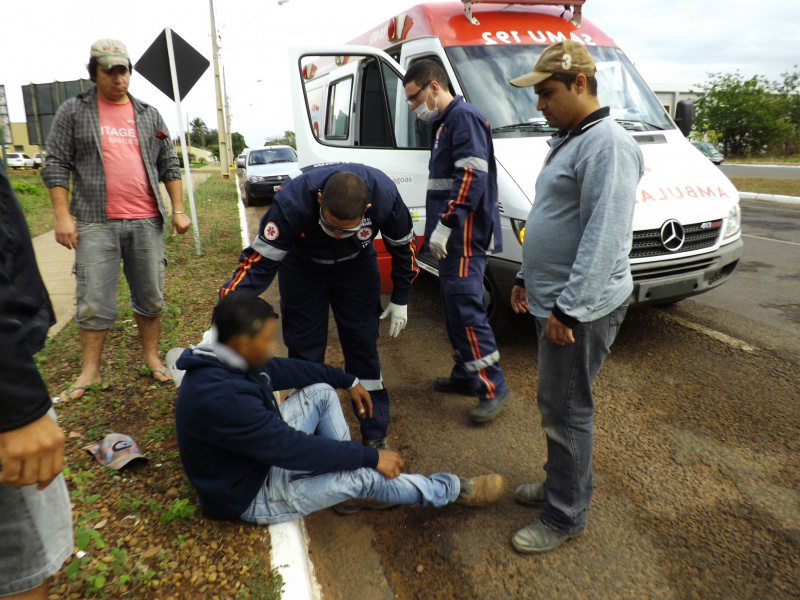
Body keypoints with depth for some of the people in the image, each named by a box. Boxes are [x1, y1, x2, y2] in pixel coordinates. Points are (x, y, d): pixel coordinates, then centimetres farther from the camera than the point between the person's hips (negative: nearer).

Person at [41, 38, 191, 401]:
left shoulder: (149, 115, 14)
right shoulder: (73, 112, 6)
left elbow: (168, 165, 14)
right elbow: (56, 165, 2)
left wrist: (178, 209, 4)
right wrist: (62, 216, -6)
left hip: (146, 222, 2)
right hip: (96, 224, -2)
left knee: (151, 296, 8)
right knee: (94, 303, -1)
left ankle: (152, 356, 23)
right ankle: (89, 372, 12)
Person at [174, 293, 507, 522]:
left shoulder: (231, 358, -9)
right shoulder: (218, 397, -37)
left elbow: (285, 369, 7)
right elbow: (293, 448, -34)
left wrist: (348, 381, 11)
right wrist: (372, 456, -25)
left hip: (264, 451, 9)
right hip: (250, 494, -9)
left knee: (321, 391, 5)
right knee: (363, 475, -18)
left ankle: (350, 490, 8)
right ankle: (452, 491, 5)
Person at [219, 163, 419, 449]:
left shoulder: (384, 195, -33)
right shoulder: (291, 202, -39)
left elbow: (403, 244, -13)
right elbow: (259, 262, -31)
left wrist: (400, 301, -5)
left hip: (356, 265, 1)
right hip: (302, 267, -1)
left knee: (363, 347, 0)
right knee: (304, 351, -1)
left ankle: (375, 436, 15)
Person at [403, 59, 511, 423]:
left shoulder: (464, 117, -9)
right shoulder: (445, 124, 22)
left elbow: (473, 176, -21)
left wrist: (445, 224, -23)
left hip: (466, 238, -10)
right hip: (454, 240, 10)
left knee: (466, 309, -12)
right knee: (455, 309, 13)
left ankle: (493, 388, -4)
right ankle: (465, 377, 23)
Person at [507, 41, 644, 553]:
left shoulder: (607, 145, -17)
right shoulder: (569, 140, 16)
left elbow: (604, 238, -24)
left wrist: (567, 308, -23)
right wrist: (527, 279, 20)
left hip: (581, 307, -10)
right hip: (555, 300, 10)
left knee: (565, 410, 0)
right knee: (559, 404, 19)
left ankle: (566, 517, 17)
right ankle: (563, 484, 37)